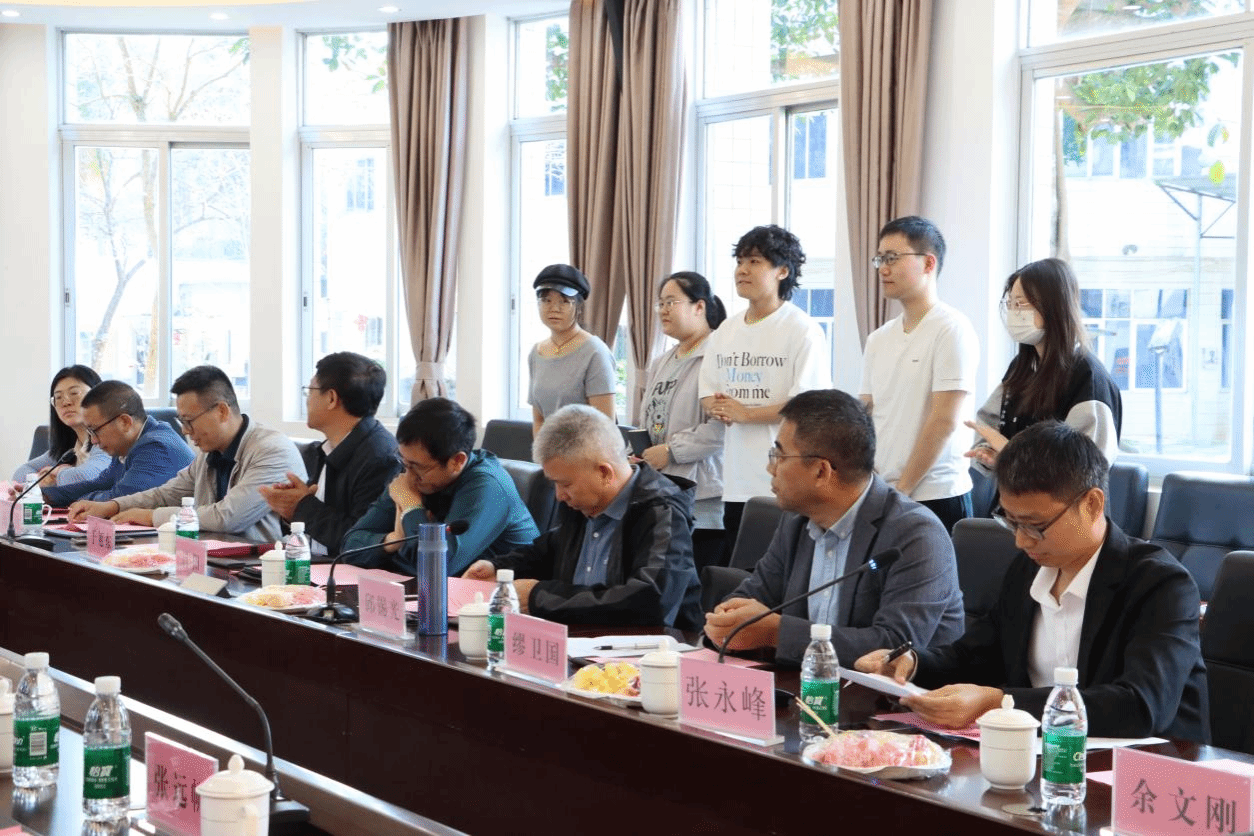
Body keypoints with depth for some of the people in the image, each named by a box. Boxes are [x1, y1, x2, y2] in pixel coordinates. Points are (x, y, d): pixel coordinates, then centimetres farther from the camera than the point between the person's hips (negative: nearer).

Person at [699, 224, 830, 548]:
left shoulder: (802, 330, -8)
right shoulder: (726, 330, 16)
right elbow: (707, 391, 20)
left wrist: (745, 413, -12)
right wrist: (718, 409, -4)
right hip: (736, 483, 7)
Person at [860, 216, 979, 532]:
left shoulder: (952, 330, -8)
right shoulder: (879, 339, 12)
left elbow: (944, 421, -13)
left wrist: (902, 489, -12)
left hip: (935, 496, -6)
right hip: (877, 497, 6)